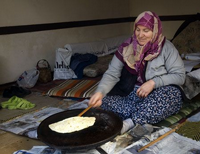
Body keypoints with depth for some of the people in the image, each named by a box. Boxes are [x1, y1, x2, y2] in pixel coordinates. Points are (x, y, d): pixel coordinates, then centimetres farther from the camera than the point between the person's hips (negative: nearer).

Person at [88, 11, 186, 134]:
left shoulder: (166, 47, -5)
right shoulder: (127, 47, -2)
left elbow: (180, 76, -8)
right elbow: (111, 74, -8)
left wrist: (154, 82, -23)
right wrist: (100, 92, -28)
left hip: (156, 95, -1)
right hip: (129, 94, 1)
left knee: (173, 93, -34)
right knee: (104, 100, -23)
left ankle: (129, 123, -34)